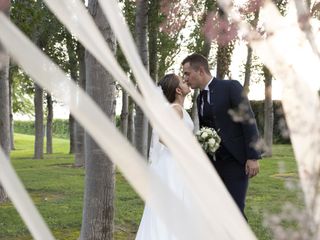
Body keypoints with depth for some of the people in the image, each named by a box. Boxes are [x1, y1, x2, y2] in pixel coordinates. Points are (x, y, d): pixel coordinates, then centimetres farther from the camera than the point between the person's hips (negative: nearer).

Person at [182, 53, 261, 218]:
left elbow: (248, 121, -12)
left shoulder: (231, 87, -7)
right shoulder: (200, 98, 14)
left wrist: (253, 157, -17)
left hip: (235, 161, -7)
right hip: (212, 163, 7)